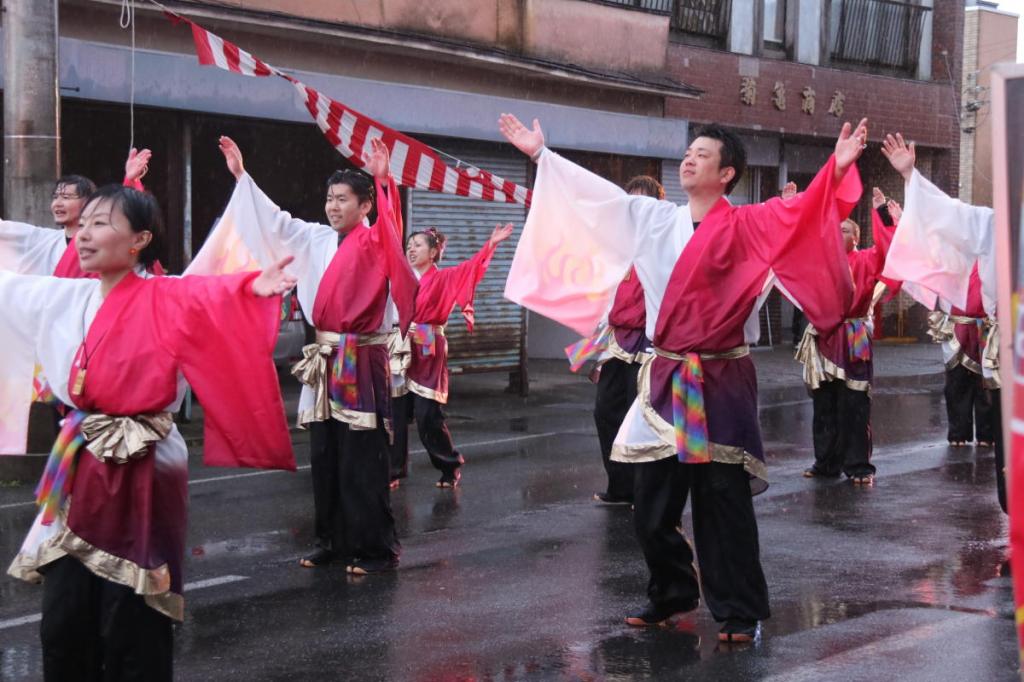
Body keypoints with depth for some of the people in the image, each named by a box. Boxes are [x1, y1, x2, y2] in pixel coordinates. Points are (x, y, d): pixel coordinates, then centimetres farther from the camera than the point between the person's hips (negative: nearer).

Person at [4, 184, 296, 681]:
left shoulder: (169, 300, -9)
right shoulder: (65, 299, 10)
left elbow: (216, 297, -28)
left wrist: (253, 288, -49)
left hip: (138, 477, -6)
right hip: (80, 471, 6)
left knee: (131, 631, -1)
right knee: (63, 625, 11)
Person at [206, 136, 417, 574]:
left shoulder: (375, 244, -7)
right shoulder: (317, 240, 11)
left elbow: (391, 227, -27)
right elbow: (275, 220, 17)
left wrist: (384, 183, -42)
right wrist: (241, 175, 18)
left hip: (361, 361, -6)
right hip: (325, 360, 7)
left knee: (361, 462, -5)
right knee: (323, 457, 9)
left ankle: (375, 549, 2)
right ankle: (333, 541, 18)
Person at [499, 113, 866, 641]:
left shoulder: (746, 225, -4)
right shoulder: (651, 218, 10)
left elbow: (799, 210, -18)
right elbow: (593, 192, 18)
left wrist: (838, 168, -34)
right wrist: (541, 154, 22)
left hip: (722, 382, -5)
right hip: (665, 379, 5)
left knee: (724, 504, -2)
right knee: (652, 503, 10)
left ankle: (740, 613, 9)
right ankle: (673, 595, 30)